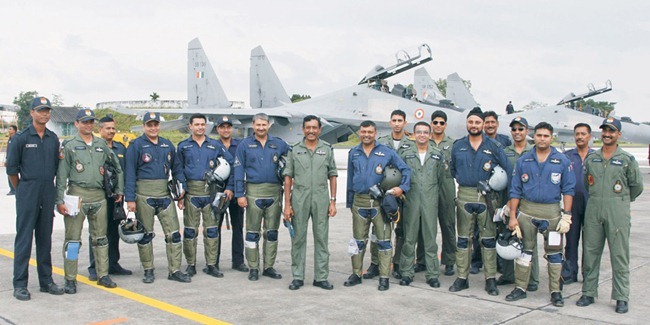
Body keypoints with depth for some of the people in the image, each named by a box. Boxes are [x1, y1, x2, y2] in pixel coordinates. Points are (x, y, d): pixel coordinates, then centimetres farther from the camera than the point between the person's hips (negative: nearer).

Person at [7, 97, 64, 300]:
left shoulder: (53, 139, 9)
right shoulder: (20, 138, -5)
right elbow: (11, 169, -1)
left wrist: (48, 187, 13)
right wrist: (23, 191, 5)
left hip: (48, 194, 4)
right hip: (27, 195, -4)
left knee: (45, 239, 11)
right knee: (24, 239, -2)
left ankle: (46, 281, 18)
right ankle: (20, 285, 4)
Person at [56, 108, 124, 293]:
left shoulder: (102, 145, 12)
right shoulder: (69, 146, 1)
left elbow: (117, 167, 19)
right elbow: (61, 175, -3)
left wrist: (119, 190, 14)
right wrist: (60, 200, -9)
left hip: (99, 196, 4)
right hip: (77, 195, -4)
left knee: (100, 237, 11)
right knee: (73, 238, -1)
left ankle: (103, 275, 19)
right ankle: (70, 280, 7)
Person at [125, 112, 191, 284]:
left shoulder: (167, 145, 13)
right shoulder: (136, 145, -1)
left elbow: (177, 167, 19)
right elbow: (130, 173, -5)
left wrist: (181, 185, 2)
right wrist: (130, 198, -11)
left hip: (165, 194, 4)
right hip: (144, 196, -4)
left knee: (173, 233, 0)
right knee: (145, 234, 6)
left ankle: (174, 270, 6)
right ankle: (148, 270, 18)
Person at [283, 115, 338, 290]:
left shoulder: (327, 149, 7)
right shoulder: (294, 150, 5)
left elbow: (332, 176, 8)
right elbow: (288, 178, 4)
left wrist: (333, 202, 1)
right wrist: (287, 204, -3)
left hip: (321, 199, 1)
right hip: (299, 199, 0)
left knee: (321, 238, 5)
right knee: (298, 238, 5)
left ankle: (321, 277, 14)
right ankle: (297, 277, 14)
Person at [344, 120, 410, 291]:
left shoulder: (387, 152, 1)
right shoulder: (353, 153, 10)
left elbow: (405, 169, 6)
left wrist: (402, 187, -10)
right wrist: (349, 202, 15)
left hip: (380, 202, -3)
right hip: (359, 202, 3)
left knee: (383, 240, -2)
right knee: (359, 240, 11)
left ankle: (384, 277, 5)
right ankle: (356, 274, 22)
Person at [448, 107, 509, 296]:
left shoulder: (493, 146, 2)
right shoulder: (458, 146, 9)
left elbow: (505, 169, 3)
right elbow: (452, 169, 19)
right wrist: (461, 180, 10)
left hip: (487, 197, -2)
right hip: (464, 196, 2)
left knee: (488, 238, 3)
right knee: (463, 238, 6)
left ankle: (490, 279, 10)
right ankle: (462, 277, 13)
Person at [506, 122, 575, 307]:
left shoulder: (562, 161, 2)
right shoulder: (523, 160, 5)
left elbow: (568, 189, 2)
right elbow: (515, 190, 5)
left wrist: (567, 215, -7)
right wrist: (512, 216, 0)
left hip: (552, 212, -1)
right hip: (526, 210, 1)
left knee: (554, 252, 5)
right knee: (524, 250, 6)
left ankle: (555, 291, 15)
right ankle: (520, 288, 16)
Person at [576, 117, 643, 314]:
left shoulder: (627, 160, 2)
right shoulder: (591, 158, 11)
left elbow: (637, 186, 9)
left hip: (617, 213, -3)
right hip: (593, 211, 3)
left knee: (620, 255, -1)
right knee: (590, 253, 7)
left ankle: (622, 297, 7)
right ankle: (588, 293, 17)